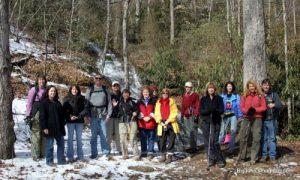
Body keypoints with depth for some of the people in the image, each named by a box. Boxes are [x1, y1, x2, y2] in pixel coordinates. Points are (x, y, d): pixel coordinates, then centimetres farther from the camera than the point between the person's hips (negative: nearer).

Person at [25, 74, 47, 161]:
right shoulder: (34, 90, -1)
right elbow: (29, 103, -3)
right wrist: (28, 115, -9)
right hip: (36, 114, -5)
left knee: (43, 134, 5)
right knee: (36, 134, -6)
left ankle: (42, 154, 11)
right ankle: (35, 155, -2)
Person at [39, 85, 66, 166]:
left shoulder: (57, 103, 14)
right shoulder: (44, 102, -5)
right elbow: (42, 116, -9)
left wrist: (62, 125, 13)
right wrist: (44, 127, -15)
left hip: (59, 128, 6)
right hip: (49, 128, -6)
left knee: (61, 143, 8)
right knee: (50, 145, 0)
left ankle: (61, 160, 16)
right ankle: (49, 161, 9)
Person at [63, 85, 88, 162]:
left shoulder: (82, 99, 3)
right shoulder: (67, 99, 1)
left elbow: (85, 109, -2)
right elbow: (64, 110, -2)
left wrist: (79, 116, -13)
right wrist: (69, 117, -16)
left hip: (79, 121, 1)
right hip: (70, 121, -1)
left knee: (79, 138, 8)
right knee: (70, 138, 2)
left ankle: (80, 156, 15)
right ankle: (70, 156, 6)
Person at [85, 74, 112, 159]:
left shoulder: (106, 90, 10)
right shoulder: (90, 90, 7)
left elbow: (109, 102, 7)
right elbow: (86, 103, 5)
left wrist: (109, 113, -2)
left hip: (103, 115, 0)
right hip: (93, 115, 0)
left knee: (104, 135, 0)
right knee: (93, 135, 3)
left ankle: (106, 153, 5)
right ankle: (94, 153, 11)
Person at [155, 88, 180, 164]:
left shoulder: (172, 101, 2)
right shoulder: (158, 102, 10)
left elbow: (174, 112, -4)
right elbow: (157, 113, 7)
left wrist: (168, 121, -12)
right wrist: (160, 122, -8)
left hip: (170, 124, -2)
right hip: (162, 124, 3)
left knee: (170, 141, -1)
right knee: (162, 141, 6)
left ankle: (169, 156, 5)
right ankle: (163, 155, 18)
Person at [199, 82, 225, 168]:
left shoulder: (219, 98, 4)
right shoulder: (203, 99, 8)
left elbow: (221, 110, -2)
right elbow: (200, 111, 1)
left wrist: (215, 110, -21)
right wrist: (207, 110, -18)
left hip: (216, 122, -2)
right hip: (206, 122, 2)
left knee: (214, 141, -10)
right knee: (207, 141, 2)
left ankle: (220, 160, -2)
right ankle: (211, 159, 12)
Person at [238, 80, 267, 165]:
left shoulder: (260, 96, 3)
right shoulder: (244, 96, 7)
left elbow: (264, 107, -2)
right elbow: (242, 108, 2)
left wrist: (255, 110, -17)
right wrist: (247, 111, -18)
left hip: (257, 119, -1)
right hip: (246, 119, 1)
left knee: (256, 138, -1)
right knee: (243, 137, 3)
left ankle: (254, 158, 6)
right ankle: (242, 157, 14)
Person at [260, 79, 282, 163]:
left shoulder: (274, 94, 4)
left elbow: (280, 105, -5)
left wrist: (274, 105, -26)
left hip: (271, 120, -2)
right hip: (262, 120, 2)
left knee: (272, 138, 0)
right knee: (263, 138, 7)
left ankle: (272, 156, 5)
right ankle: (264, 155, 14)